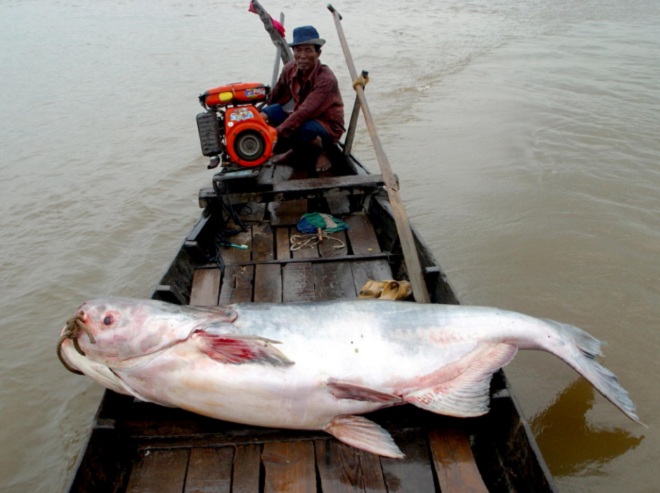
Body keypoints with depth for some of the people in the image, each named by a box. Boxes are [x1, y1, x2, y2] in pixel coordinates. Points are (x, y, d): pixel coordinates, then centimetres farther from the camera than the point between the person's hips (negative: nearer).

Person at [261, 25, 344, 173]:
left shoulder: (326, 80, -27)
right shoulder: (290, 69, -8)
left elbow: (304, 112, -35)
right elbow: (276, 98, 7)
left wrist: (277, 133, -40)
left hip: (328, 126, -6)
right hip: (302, 118, 6)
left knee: (304, 129, -40)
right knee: (268, 112, -18)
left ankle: (321, 152, -5)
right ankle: (293, 148, 3)